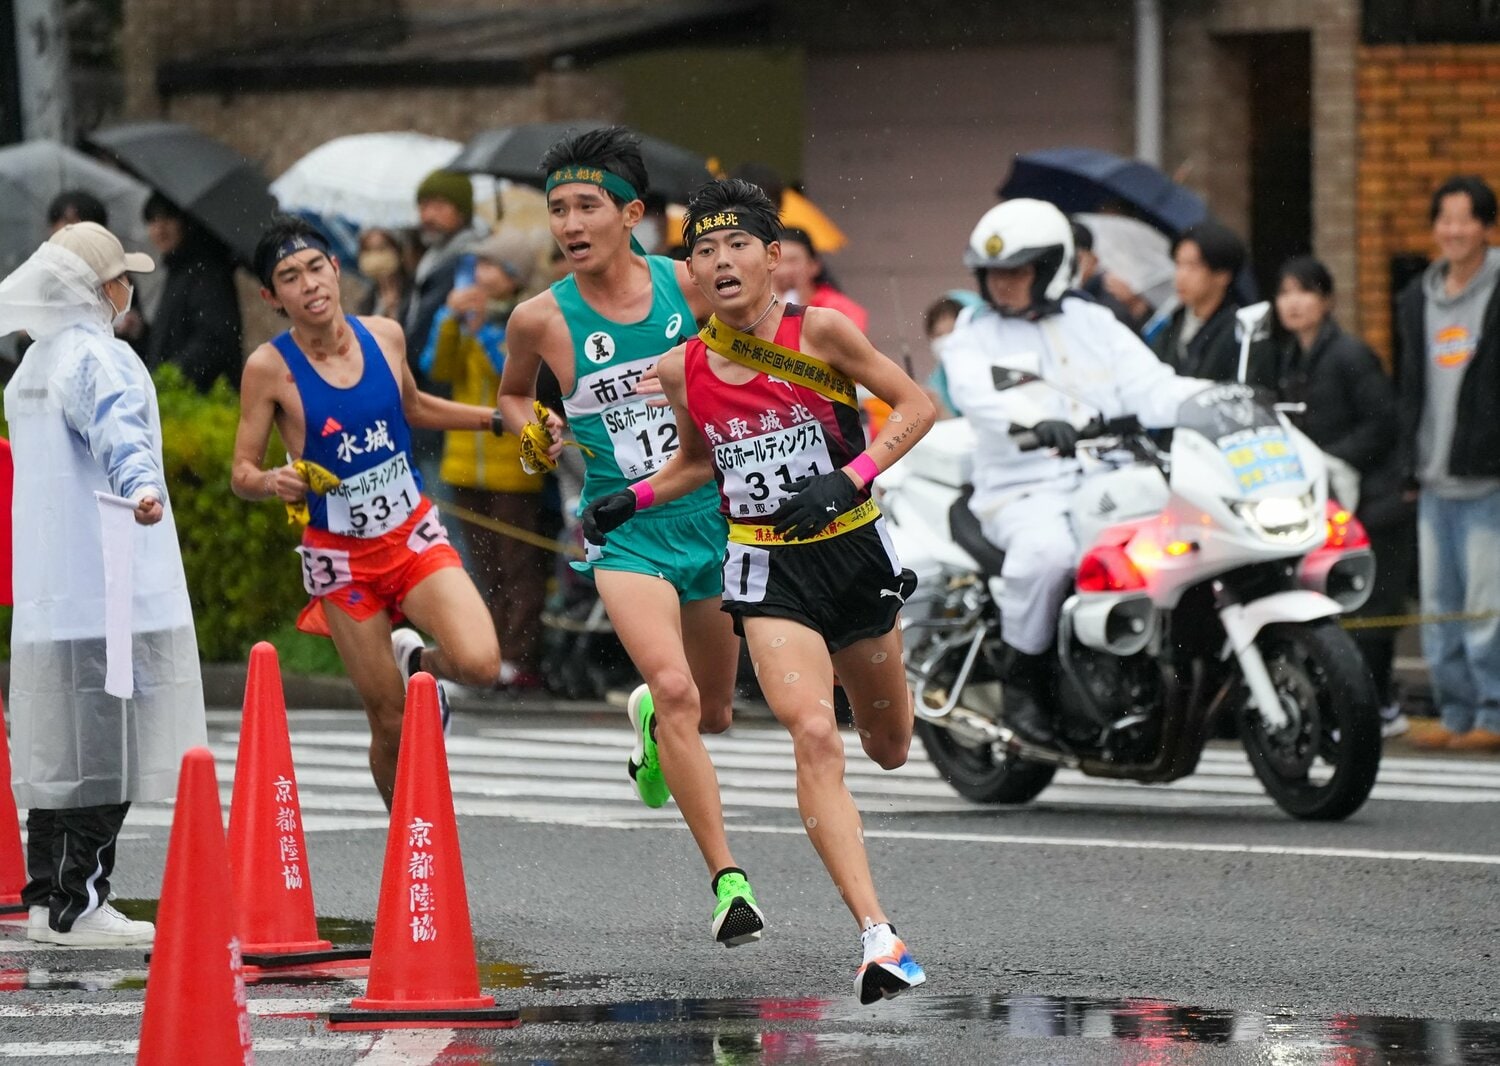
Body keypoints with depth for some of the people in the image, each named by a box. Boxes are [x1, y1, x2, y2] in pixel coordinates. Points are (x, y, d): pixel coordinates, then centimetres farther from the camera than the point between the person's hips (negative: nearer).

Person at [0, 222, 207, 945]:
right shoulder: (98, 357, -11)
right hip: (107, 587, -10)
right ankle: (77, 905, -9)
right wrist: (141, 485, -52)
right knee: (104, 747, -8)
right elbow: (116, 427, -33)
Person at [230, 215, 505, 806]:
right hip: (341, 558, -2)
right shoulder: (269, 369, -12)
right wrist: (272, 481, -28)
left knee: (480, 663, -21)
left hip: (414, 534, 2)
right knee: (391, 724, 1)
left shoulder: (384, 335, -2)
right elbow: (241, 474, -6)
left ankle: (416, 661, 14)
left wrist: (500, 419, 17)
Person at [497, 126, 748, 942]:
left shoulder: (688, 285, -5)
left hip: (712, 514, 3)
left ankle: (651, 720, 55)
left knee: (713, 714, 16)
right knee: (676, 689, -25)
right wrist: (536, 432, -6)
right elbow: (512, 393, 14)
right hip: (625, 530, -3)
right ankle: (728, 880, -22)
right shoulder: (542, 318, -7)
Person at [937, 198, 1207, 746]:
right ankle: (1021, 676, -19)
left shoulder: (1095, 326, 18)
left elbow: (1153, 388, 6)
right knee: (1047, 549, -37)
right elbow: (976, 393, -15)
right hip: (1027, 491, -3)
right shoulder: (973, 338, 9)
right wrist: (1035, 420, -35)